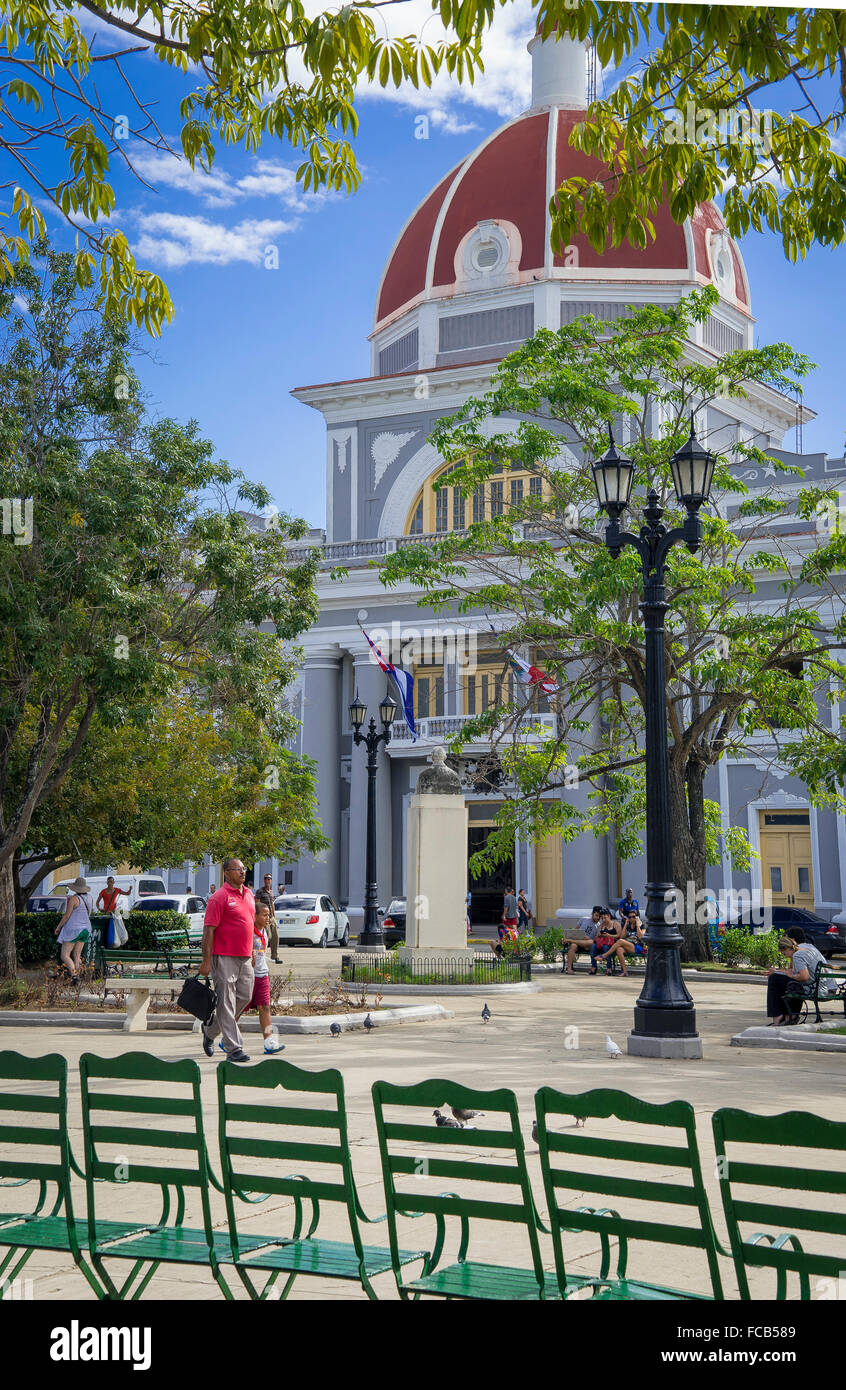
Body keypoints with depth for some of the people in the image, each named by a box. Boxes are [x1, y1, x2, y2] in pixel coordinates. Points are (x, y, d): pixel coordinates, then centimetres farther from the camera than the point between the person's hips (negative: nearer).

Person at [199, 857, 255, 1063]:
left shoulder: (248, 894, 14)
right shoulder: (219, 897, -10)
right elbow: (208, 930, -12)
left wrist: (252, 952, 23)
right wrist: (206, 961, -16)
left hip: (245, 957, 8)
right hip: (224, 956, -8)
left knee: (244, 997, 11)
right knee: (226, 1002, -4)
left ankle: (210, 1029, 30)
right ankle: (234, 1048, -3)